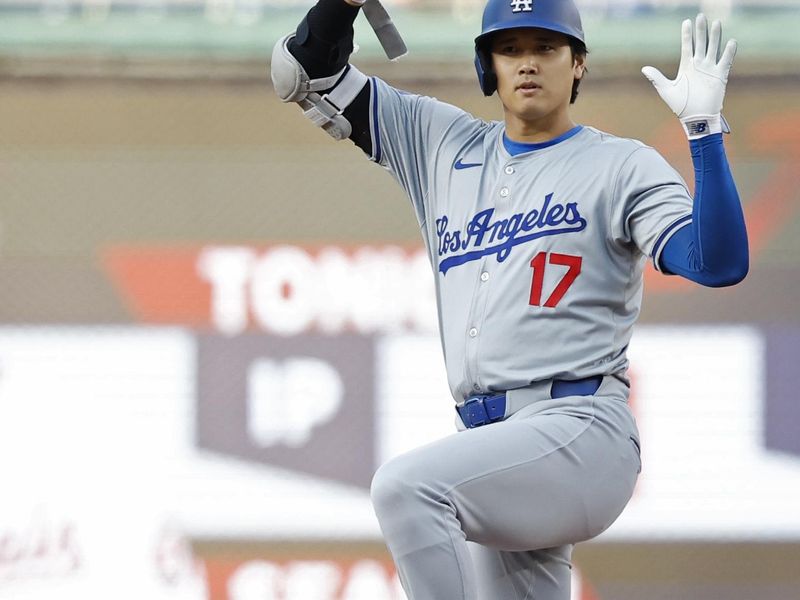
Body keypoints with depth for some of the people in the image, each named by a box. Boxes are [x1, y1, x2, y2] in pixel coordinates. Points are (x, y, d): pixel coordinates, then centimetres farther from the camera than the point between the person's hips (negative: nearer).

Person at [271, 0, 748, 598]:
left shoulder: (623, 166, 3)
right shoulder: (443, 144, 18)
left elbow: (720, 263, -12)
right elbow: (305, 72, 18)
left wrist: (704, 127, -20)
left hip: (579, 433, -7)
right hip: (491, 443, 7)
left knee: (407, 485, -29)